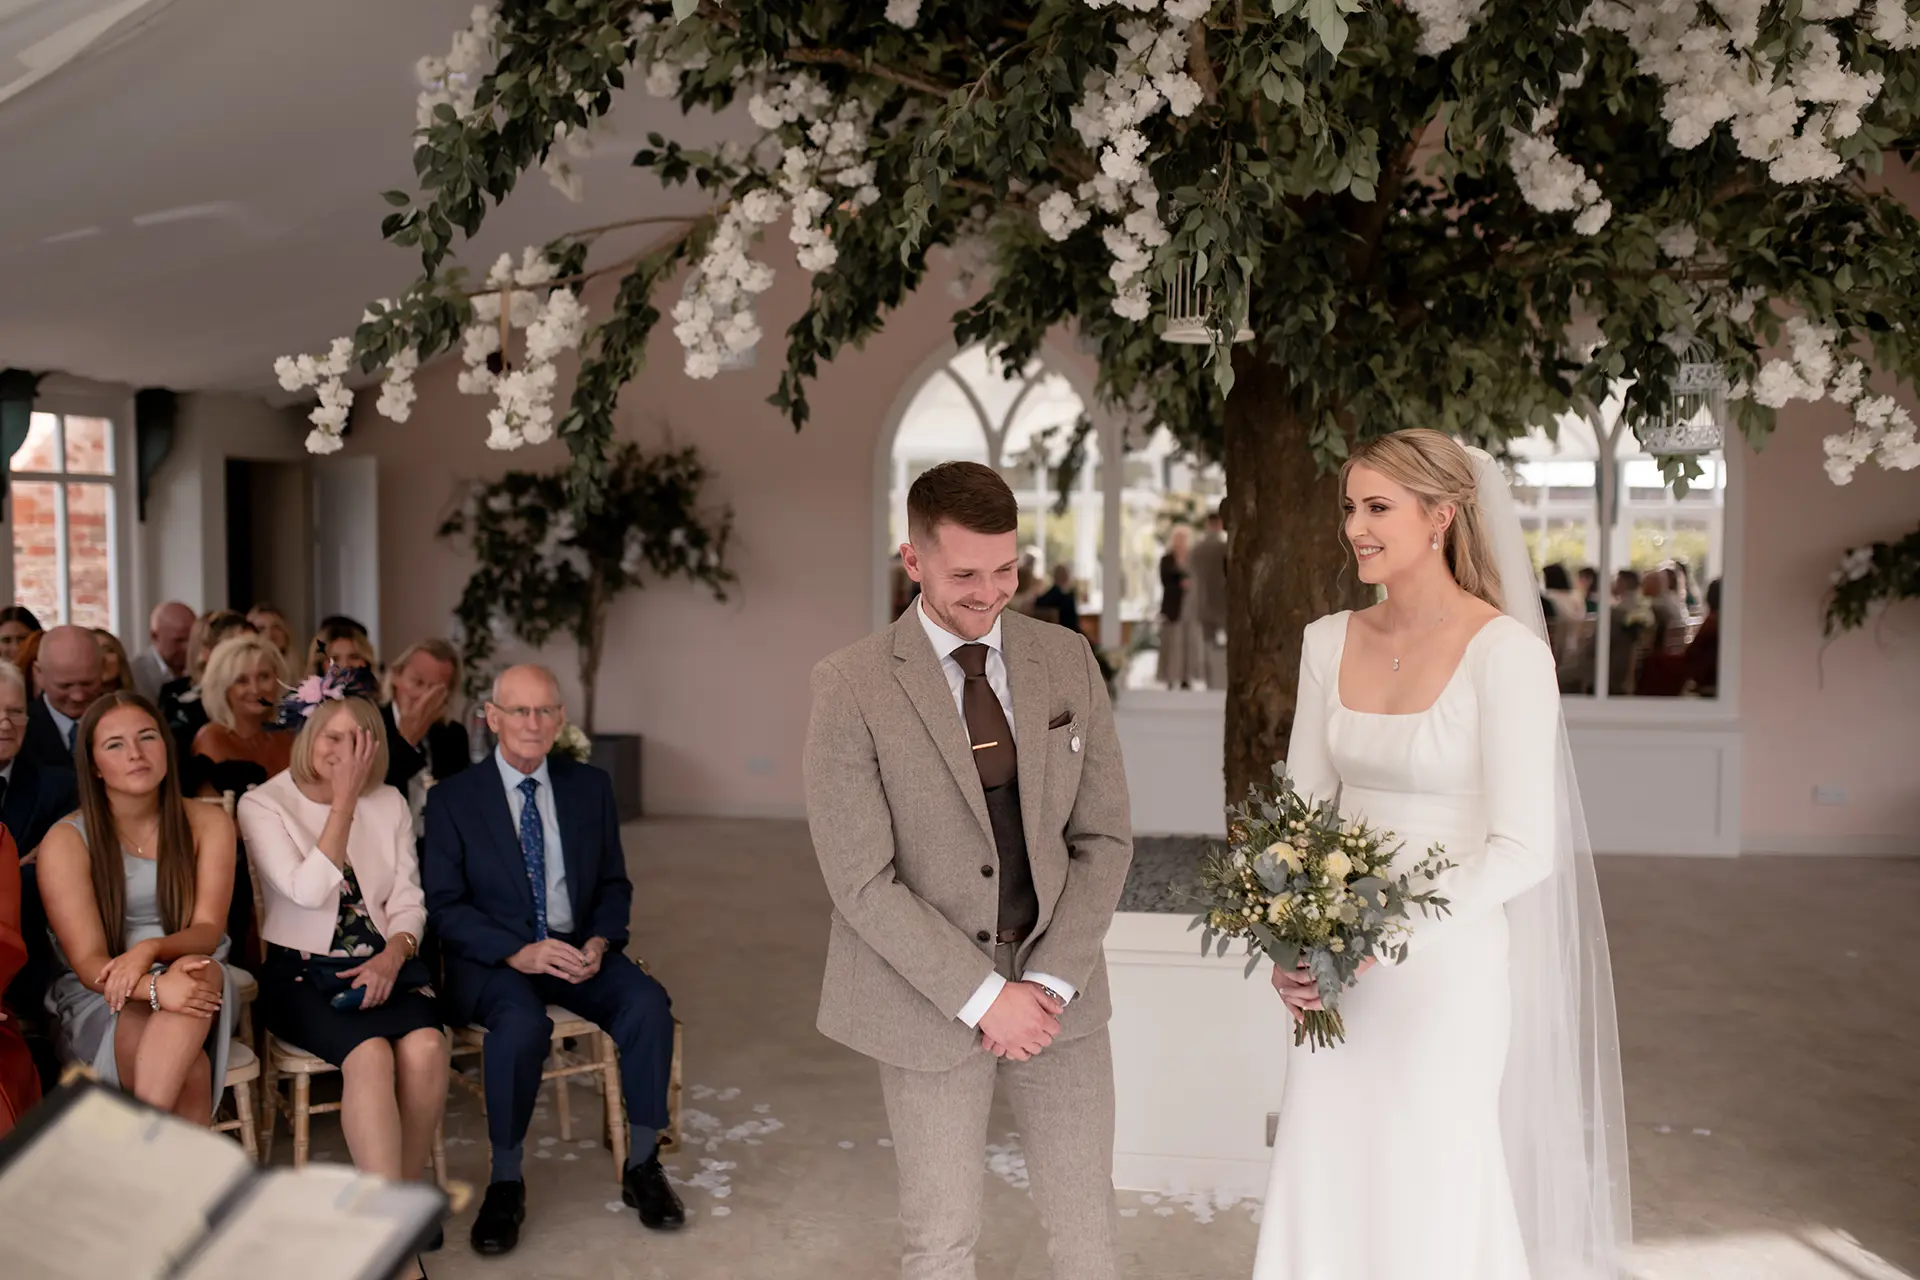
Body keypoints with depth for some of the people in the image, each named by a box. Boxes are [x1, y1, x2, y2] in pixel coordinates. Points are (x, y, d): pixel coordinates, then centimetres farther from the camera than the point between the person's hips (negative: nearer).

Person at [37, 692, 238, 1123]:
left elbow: (208, 930, -7)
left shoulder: (207, 823, 1)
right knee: (190, 1071, -35)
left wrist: (151, 949, -31)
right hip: (99, 1000, -2)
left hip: (194, 987, 2)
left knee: (201, 971, -37)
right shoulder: (66, 841, -7)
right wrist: (154, 987, -36)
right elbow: (89, 963, -14)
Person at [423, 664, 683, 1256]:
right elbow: (445, 906, -7)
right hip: (493, 959, -3)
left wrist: (599, 942, -11)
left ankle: (643, 1167, -7)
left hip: (579, 949, 3)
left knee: (648, 1002, -25)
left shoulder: (590, 786, 7)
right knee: (522, 1024, -35)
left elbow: (615, 884, 10)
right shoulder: (452, 798, -3)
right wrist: (517, 952, -21)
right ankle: (506, 1184, -13)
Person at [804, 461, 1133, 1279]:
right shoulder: (850, 686, -12)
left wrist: (1051, 981, -9)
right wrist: (983, 996, -15)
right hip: (930, 997, -3)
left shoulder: (1068, 661, -1)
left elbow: (1104, 838, 1)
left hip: (1056, 985, 3)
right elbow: (863, 882, -14)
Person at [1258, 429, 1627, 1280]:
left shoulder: (1506, 652, -14)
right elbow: (1301, 809, 8)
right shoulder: (1329, 642, 4)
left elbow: (1525, 849, -17)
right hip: (1336, 972, 5)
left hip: (1443, 971, -5)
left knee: (1429, 1203, 10)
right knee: (1320, 1190, 14)